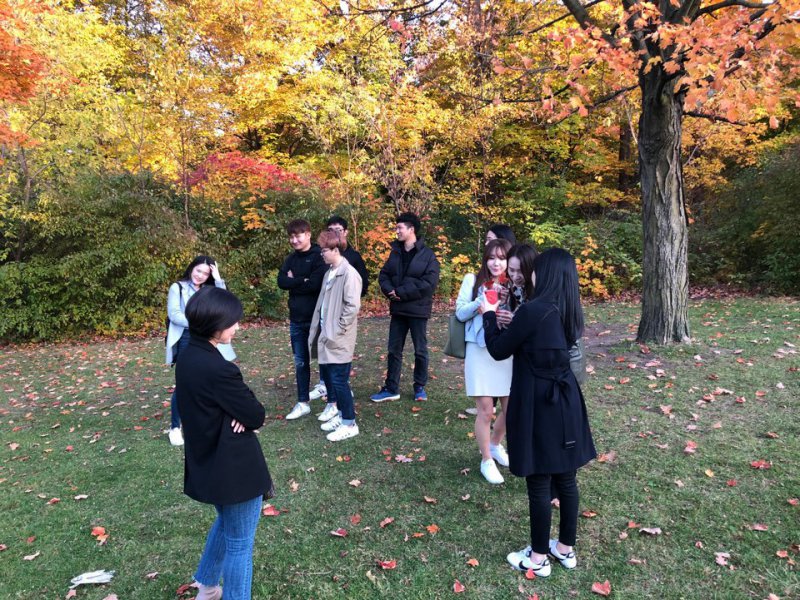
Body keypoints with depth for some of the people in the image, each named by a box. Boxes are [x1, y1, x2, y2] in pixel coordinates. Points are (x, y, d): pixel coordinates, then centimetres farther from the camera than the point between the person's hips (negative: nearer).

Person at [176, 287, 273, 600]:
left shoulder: (187, 358, -1)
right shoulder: (219, 369, -30)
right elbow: (256, 416, -21)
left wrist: (236, 412, -12)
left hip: (207, 464, 10)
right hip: (235, 468, -10)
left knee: (225, 524, 33)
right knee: (239, 543, 12)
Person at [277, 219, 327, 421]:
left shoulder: (319, 257, -10)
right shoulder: (291, 258, 10)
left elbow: (316, 283, -23)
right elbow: (281, 281, -2)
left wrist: (294, 281, -8)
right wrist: (303, 281, -14)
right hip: (296, 319, 6)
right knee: (300, 362, 12)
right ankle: (303, 403, 24)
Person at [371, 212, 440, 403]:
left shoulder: (427, 255, -9)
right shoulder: (395, 252, 10)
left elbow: (429, 283, -18)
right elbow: (383, 275, 11)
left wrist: (402, 292, -19)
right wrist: (390, 290, -11)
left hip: (418, 310, -5)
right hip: (398, 309, 5)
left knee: (420, 351, 7)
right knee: (394, 350, 9)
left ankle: (420, 387, 23)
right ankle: (391, 389, 19)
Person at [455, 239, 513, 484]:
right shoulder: (473, 280, -1)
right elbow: (460, 313, -5)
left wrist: (511, 297, -15)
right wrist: (485, 298, -16)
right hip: (480, 352, -3)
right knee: (485, 410, 1)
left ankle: (495, 444, 40)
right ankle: (486, 460, 22)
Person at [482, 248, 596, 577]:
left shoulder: (533, 310, -20)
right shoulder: (569, 312, 3)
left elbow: (498, 350, -9)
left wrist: (489, 315, 5)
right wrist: (515, 324, 17)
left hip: (538, 404, -7)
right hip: (565, 401, 7)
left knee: (539, 482, 6)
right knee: (565, 478, 17)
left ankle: (538, 558, 22)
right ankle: (566, 548, 34)